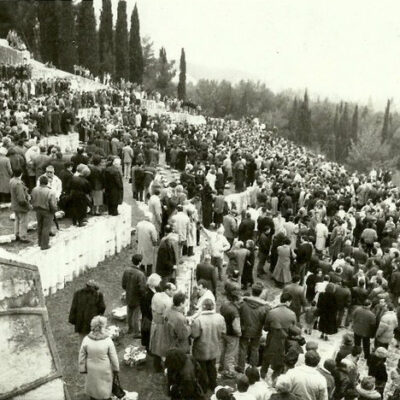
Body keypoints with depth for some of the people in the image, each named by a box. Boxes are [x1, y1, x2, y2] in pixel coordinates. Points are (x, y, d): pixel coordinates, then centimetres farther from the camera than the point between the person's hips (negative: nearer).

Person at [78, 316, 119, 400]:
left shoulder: (86, 340, -24)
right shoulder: (108, 340, -28)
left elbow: (82, 356, -12)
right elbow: (113, 357, -16)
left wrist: (82, 369, 4)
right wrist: (116, 368, 0)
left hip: (91, 368, 2)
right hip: (105, 369, -2)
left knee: (92, 383, 29)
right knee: (104, 383, 25)